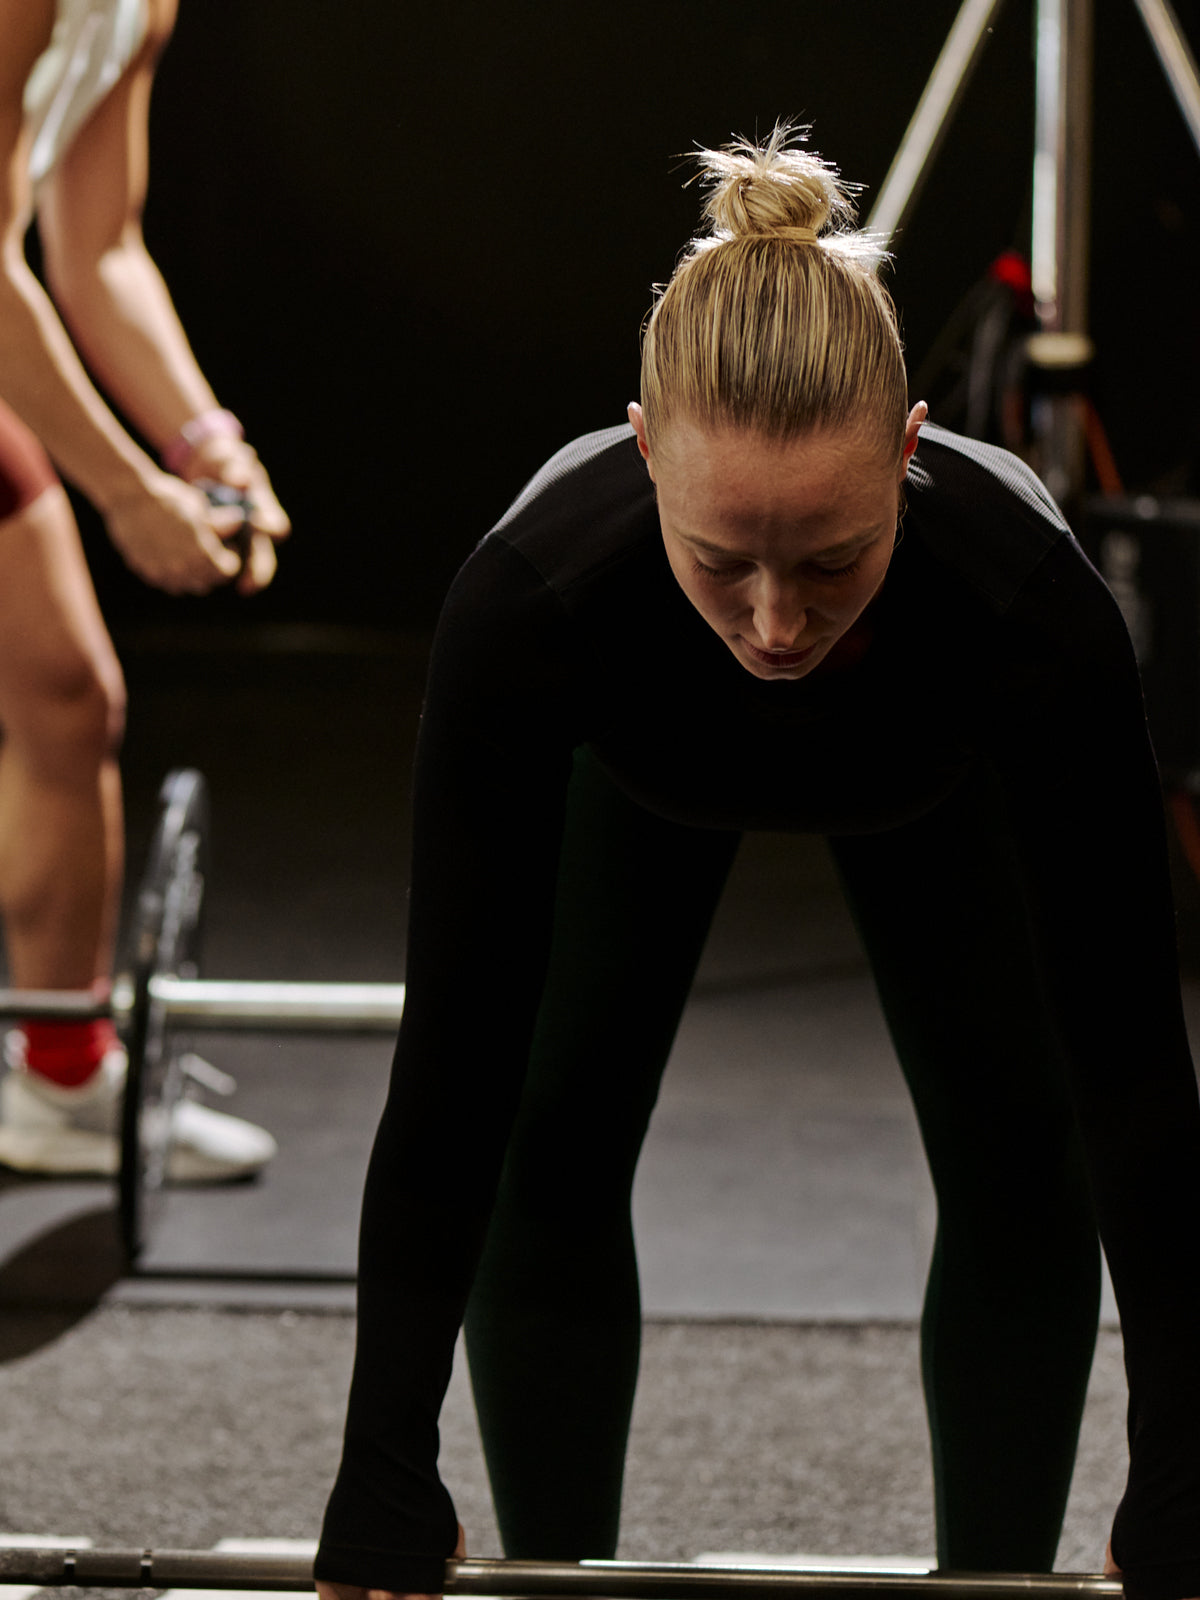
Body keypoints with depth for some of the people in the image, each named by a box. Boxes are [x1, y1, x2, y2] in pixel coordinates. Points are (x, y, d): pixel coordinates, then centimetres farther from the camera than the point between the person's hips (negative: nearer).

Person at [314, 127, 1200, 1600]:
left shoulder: (1029, 604, -45)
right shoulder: (531, 596, -44)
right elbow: (460, 1061, -38)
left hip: (933, 773, 0)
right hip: (639, 772, 0)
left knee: (1017, 1153, -7)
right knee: (554, 1143, -9)